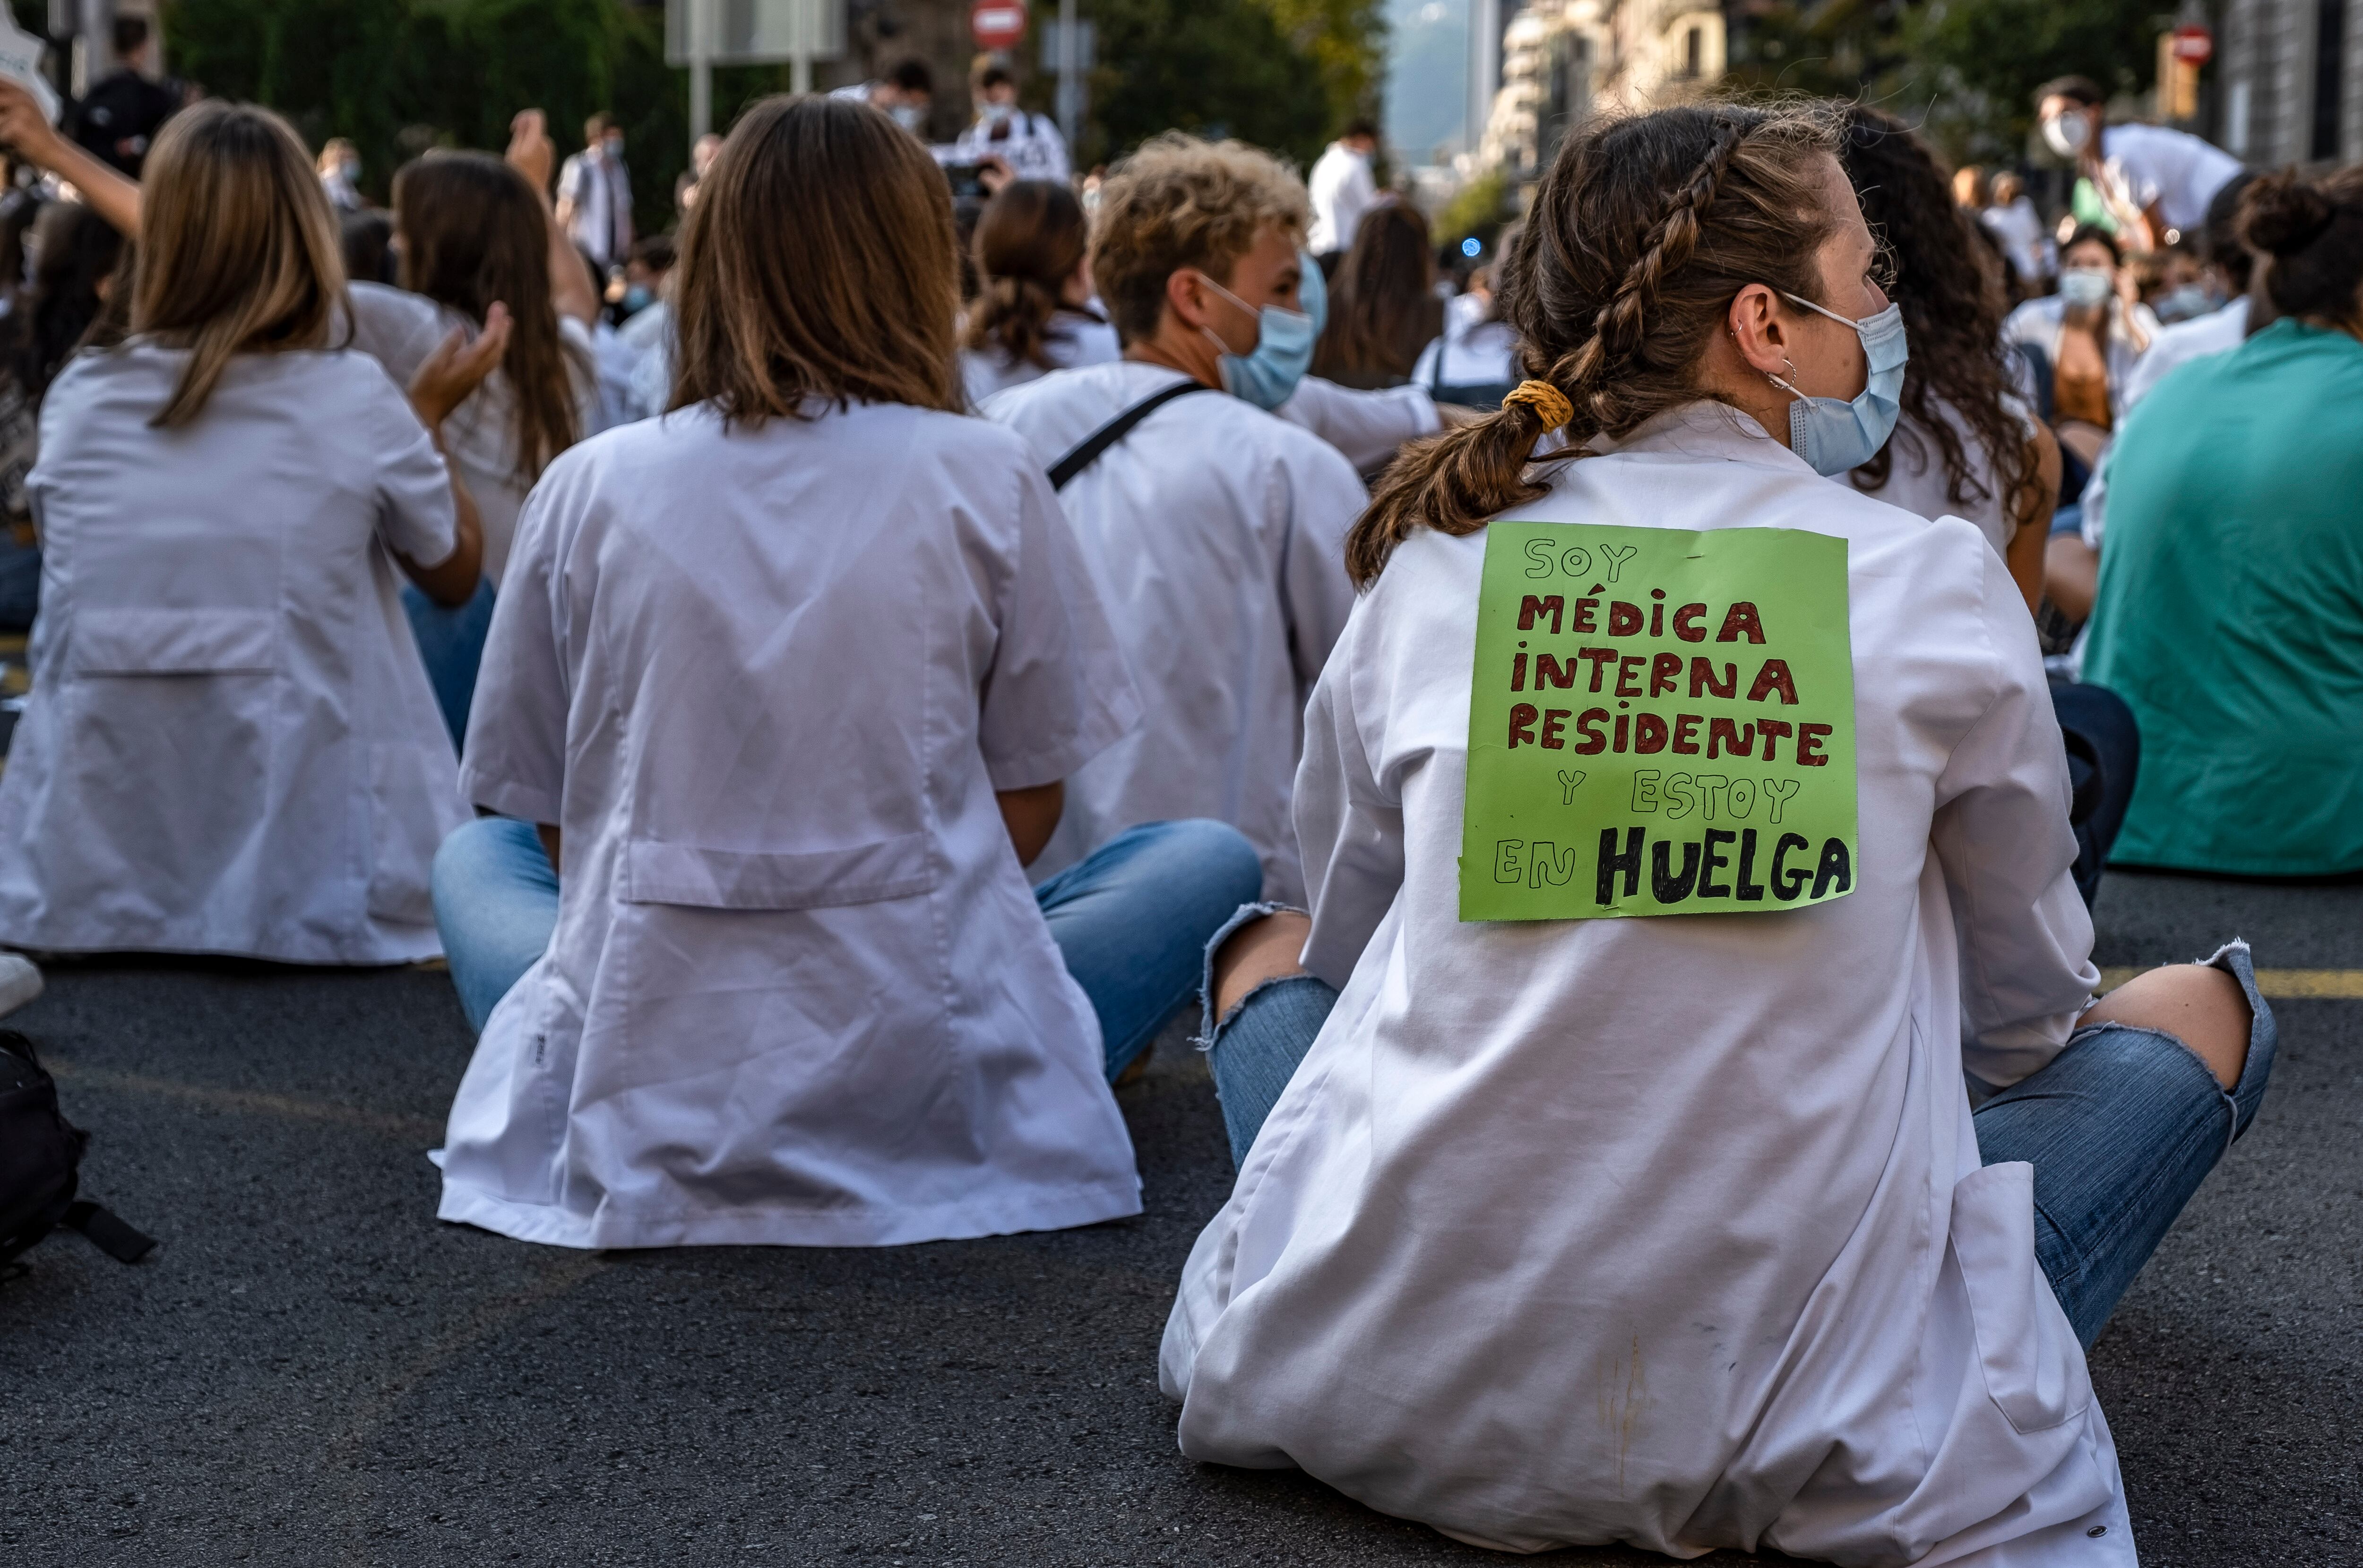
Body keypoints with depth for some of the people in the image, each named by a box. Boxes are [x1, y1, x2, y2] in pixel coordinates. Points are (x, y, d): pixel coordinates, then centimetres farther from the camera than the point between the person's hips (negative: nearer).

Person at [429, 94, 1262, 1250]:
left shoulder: (588, 489, 0)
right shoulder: (981, 481, -4)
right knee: (1210, 859, 22)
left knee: (475, 858, 32)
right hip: (922, 1101, 0)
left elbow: (547, 814, 7)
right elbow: (1026, 802, 4)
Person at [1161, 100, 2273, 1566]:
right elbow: (2026, 1007, 11)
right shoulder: (1941, 589, -4)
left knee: (1273, 945, 31)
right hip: (1805, 1433, -3)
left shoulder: (1427, 574, 2)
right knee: (2208, 1002, 18)